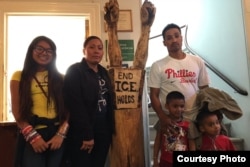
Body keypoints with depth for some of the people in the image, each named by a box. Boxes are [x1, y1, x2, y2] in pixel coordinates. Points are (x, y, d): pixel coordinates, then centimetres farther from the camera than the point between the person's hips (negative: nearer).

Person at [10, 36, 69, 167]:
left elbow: (67, 109, 4)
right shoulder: (19, 77, 5)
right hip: (32, 136, -2)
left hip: (58, 134, 2)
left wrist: (61, 134, -8)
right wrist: (33, 136, -9)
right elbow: (17, 112, 0)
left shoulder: (60, 78, 11)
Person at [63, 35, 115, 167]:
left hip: (104, 131, 7)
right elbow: (76, 105, -16)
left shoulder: (103, 72, 13)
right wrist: (87, 135, -17)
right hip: (82, 134, -6)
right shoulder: (74, 71, -9)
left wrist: (111, 129, 9)